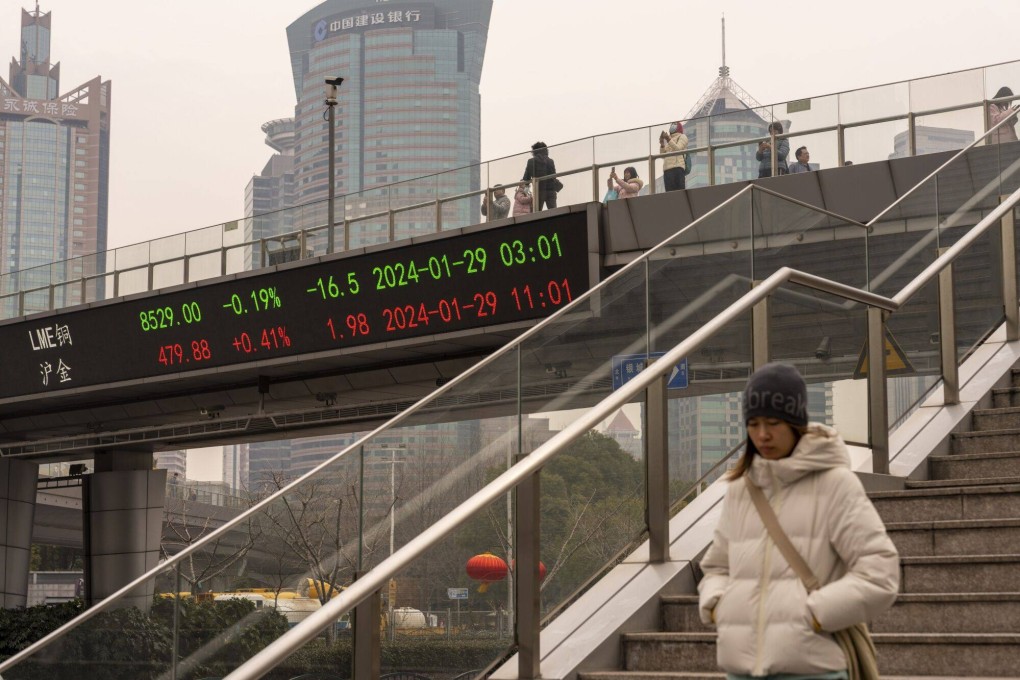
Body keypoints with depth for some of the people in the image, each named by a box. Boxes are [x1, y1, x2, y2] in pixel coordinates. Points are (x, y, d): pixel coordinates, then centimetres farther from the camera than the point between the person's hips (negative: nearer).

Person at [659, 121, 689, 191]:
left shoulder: (682, 137, 15)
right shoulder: (668, 141, 31)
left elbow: (678, 149, -3)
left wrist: (669, 139, -7)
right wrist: (662, 143, 9)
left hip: (677, 168, -6)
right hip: (667, 169, 6)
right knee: (670, 192, -7)